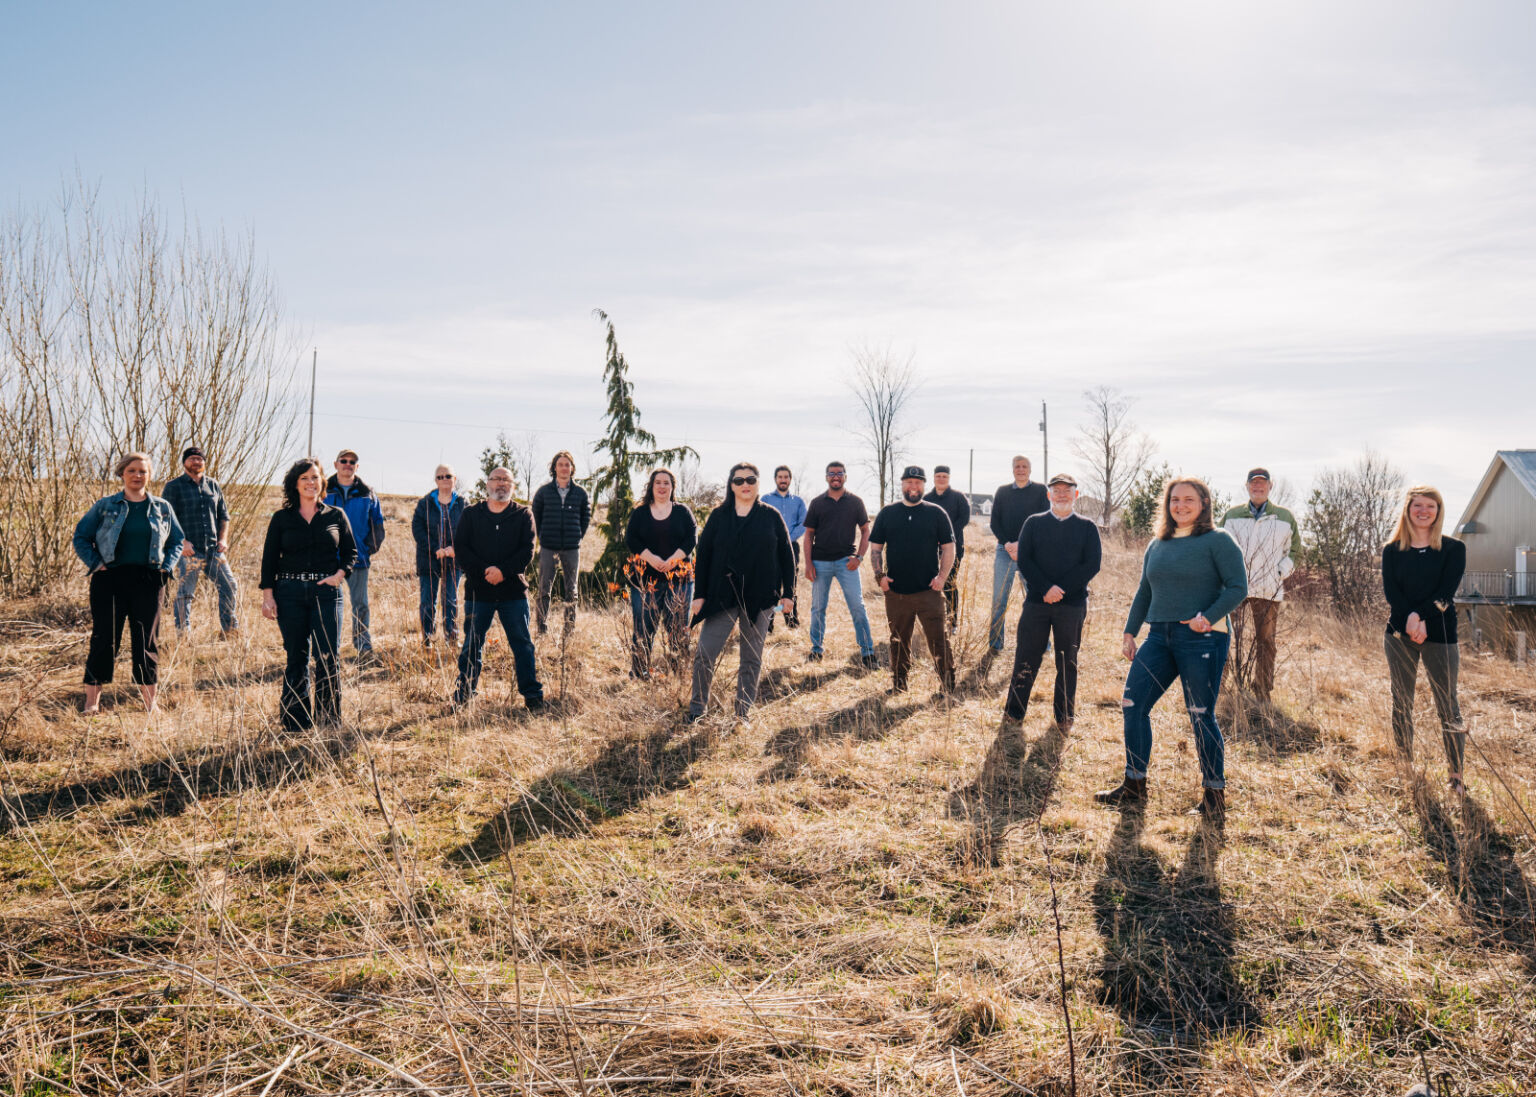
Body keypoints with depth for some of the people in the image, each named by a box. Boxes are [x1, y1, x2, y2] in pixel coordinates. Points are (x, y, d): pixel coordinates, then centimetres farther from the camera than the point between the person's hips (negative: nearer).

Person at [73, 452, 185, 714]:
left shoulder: (162, 508, 10)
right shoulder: (104, 506, 5)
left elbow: (177, 542, 17)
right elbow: (81, 537, 9)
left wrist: (166, 567, 2)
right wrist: (95, 564, -3)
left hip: (147, 582, 1)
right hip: (110, 581, -1)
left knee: (147, 642, 4)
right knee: (104, 639, -1)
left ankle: (150, 702, 12)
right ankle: (92, 702, 8)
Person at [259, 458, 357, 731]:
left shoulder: (336, 516, 8)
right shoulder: (282, 519, 8)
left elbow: (351, 552, 12)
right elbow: (269, 559, 7)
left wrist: (340, 574, -6)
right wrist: (267, 595, -1)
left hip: (326, 593, 0)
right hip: (290, 593, 0)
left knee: (328, 657, -5)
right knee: (295, 657, 5)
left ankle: (328, 719, 5)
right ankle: (296, 721, 14)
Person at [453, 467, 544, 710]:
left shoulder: (523, 515, 8)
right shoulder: (470, 514, 10)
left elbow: (527, 550, -2)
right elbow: (460, 548, 0)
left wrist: (503, 570, -16)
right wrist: (484, 571, -13)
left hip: (513, 591, -1)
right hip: (478, 591, 1)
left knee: (522, 644, 1)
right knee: (472, 645, 5)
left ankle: (532, 694, 8)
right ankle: (464, 694, 16)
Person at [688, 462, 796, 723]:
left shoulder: (771, 516, 4)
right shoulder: (718, 516, 5)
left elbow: (786, 556, 7)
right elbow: (703, 555, 5)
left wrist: (788, 593, 3)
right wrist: (700, 595, 0)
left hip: (760, 599, 0)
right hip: (722, 598, 0)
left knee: (752, 658, 6)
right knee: (704, 654, -5)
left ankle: (743, 713, 16)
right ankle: (697, 708, 10)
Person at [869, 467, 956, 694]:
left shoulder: (936, 513, 5)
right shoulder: (887, 513, 10)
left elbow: (948, 547, 5)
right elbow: (875, 547, 12)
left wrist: (942, 577, -7)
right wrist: (879, 575, -2)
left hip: (929, 590, -2)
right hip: (895, 590, 2)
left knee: (938, 638, -3)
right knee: (899, 640, 10)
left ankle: (948, 683, 8)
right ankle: (898, 682, 23)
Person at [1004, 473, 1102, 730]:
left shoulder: (1087, 528, 7)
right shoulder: (1033, 523, 9)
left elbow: (1093, 564, -3)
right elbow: (1023, 560, 0)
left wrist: (1060, 589, -13)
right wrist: (1046, 588, -14)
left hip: (1072, 605, 0)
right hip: (1036, 602, 0)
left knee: (1068, 662, 7)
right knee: (1026, 658, 1)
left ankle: (1064, 716, 18)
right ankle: (1013, 713, 10)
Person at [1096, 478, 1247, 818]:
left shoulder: (1218, 541, -2)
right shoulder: (1157, 545, 17)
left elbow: (1238, 587, -8)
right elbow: (1144, 592, 22)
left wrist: (1208, 617, -21)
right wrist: (1130, 632, 17)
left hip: (1203, 639, -6)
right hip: (1160, 637, 6)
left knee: (1201, 716, -3)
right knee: (1132, 705, 2)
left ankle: (1215, 794, 11)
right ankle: (1134, 784, 14)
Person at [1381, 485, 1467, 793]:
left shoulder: (1453, 549, 2)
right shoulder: (1392, 551, 6)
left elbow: (1446, 591, -8)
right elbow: (1390, 590, -5)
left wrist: (1421, 619, -20)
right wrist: (1411, 618, -21)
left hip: (1439, 633, -2)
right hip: (1400, 632, 2)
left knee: (1448, 706, -2)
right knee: (1401, 704, 7)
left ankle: (1457, 776, 5)